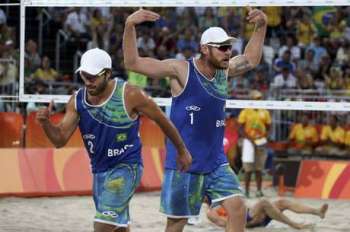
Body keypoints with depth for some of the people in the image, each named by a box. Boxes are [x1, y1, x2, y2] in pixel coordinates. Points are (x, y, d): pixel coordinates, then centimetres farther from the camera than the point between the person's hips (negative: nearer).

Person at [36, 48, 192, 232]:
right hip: (99, 170, 6)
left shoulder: (129, 95, -17)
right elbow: (60, 140, -5)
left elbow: (162, 120, -4)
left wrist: (182, 151, 7)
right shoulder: (77, 101, -5)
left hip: (126, 167, -6)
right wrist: (45, 123, -27)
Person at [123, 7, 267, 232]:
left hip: (216, 162, 5)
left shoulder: (224, 70, 7)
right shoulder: (181, 70, -11)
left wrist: (261, 27, 13)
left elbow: (251, 60, 25)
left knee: (238, 207, -10)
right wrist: (130, 25, -28)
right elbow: (133, 63, -15)